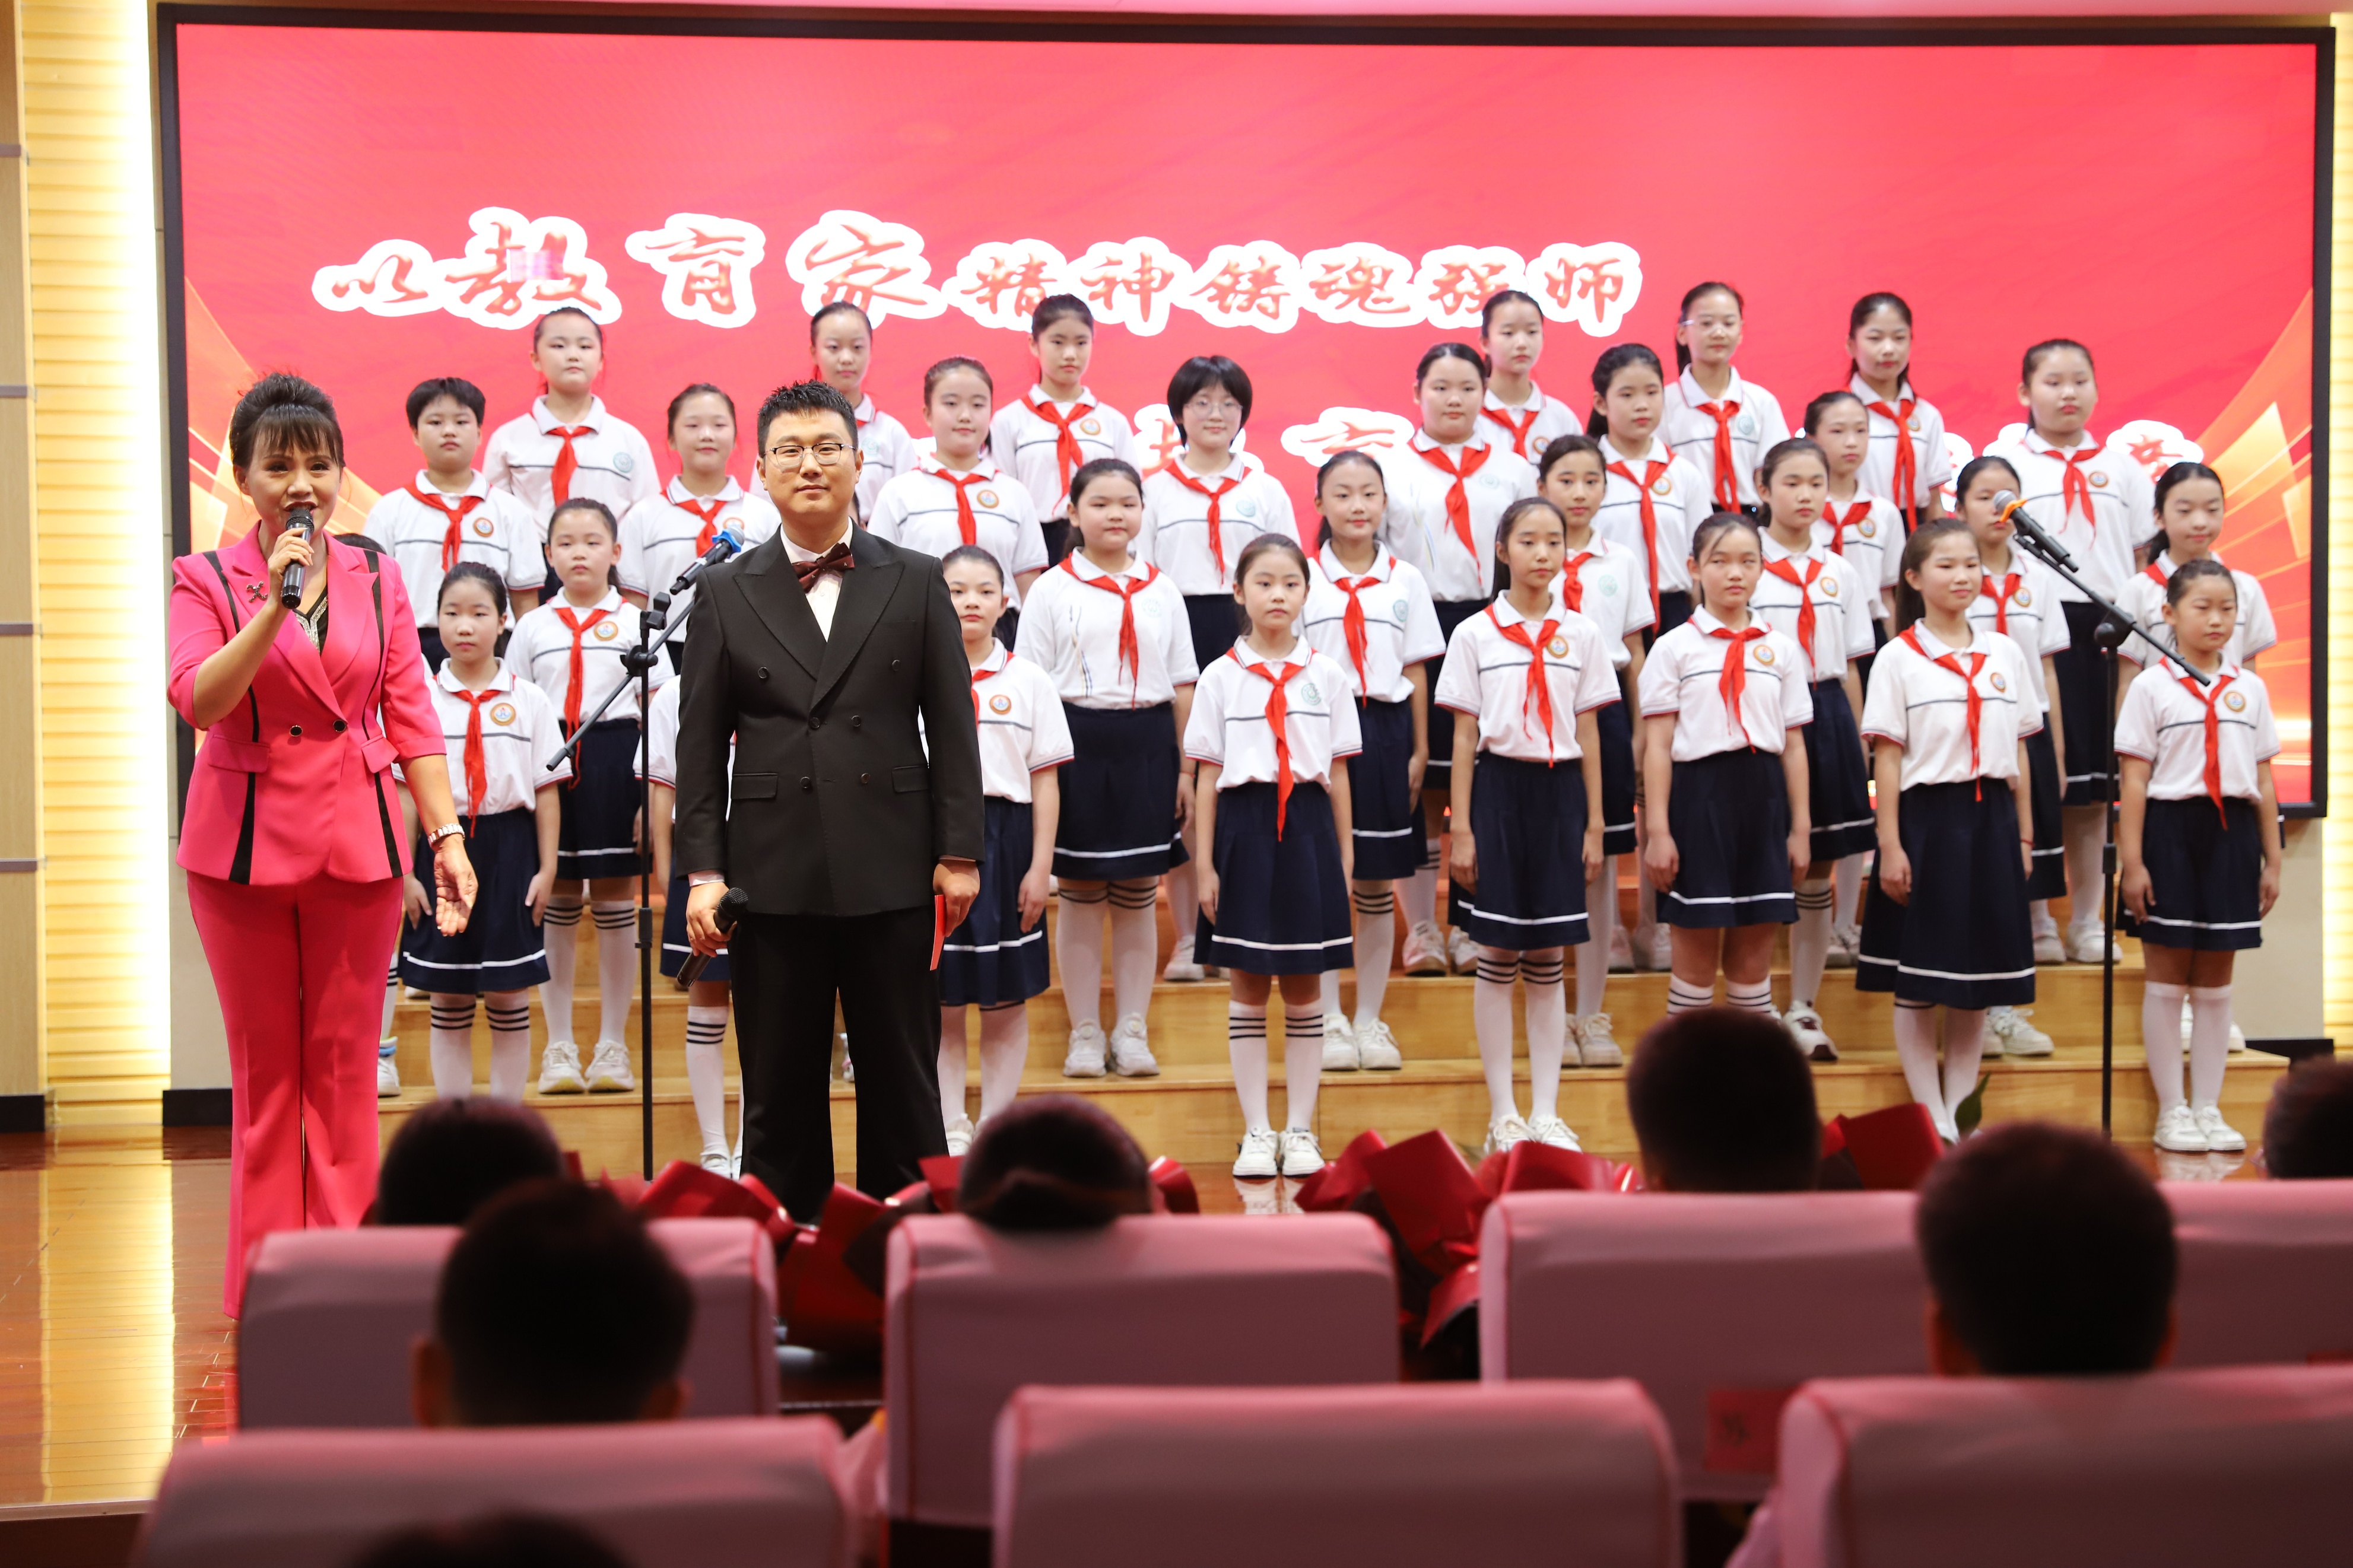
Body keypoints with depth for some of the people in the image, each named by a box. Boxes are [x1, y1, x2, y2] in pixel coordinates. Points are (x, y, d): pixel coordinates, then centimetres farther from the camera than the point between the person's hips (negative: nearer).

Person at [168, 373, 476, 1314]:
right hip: (244, 844, -1)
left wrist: (447, 833, -1)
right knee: (264, 1068, 7)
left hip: (357, 844, 2)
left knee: (344, 1067, 4)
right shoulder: (206, 580, -1)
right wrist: (275, 605, -25)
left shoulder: (377, 580, 7)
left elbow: (411, 716, 6)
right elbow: (197, 700, -16)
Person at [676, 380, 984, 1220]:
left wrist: (959, 852, -1)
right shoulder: (726, 592, 8)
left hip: (893, 873, 0)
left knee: (903, 1086, 6)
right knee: (779, 1093, 6)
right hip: (774, 875, 0)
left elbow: (953, 726, 5)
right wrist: (702, 871, -3)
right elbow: (700, 742, 5)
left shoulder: (917, 582, 7)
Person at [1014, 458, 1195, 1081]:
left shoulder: (1161, 590, 8)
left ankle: (1131, 1030, 15)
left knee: (1138, 896, 6)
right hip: (1077, 744, -2)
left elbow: (1183, 684, 10)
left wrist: (1186, 768, 5)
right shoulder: (1053, 589, 1)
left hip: (1146, 745, 2)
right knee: (1080, 895, 4)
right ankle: (1085, 1032, 13)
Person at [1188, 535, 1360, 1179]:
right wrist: (1205, 865, -1)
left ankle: (1300, 1130, 14)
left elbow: (1338, 774, 7)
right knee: (1248, 992, 4)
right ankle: (1257, 1132, 12)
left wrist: (1343, 855, 4)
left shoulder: (1326, 675, 5)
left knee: (1304, 992, 5)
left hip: (1308, 829, 1)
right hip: (1244, 829, -1)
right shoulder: (1220, 677, 2)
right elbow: (1207, 778, 3)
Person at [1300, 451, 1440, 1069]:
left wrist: (1419, 750, 3)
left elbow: (1416, 672, 8)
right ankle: (1330, 1022, 11)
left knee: (1377, 885, 6)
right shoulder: (1303, 577, 1)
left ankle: (1370, 1020, 15)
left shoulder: (1405, 580, 7)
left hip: (1384, 730, 2)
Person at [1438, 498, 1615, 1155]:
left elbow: (1588, 736, 7)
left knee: (1547, 962, 6)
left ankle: (1547, 1113, 11)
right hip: (1497, 788, -2)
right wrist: (1460, 829, -4)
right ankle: (1502, 1115, 9)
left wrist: (1594, 824, 4)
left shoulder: (1580, 635, 6)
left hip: (1559, 792, 2)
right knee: (1497, 958, 2)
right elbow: (1464, 738, 0)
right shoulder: (1475, 634, 0)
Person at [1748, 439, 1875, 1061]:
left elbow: (1851, 667, 14)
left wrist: (1858, 744, 9)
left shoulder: (1838, 572, 11)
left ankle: (1804, 1009, 15)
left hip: (1827, 714, 4)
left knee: (1818, 872, 7)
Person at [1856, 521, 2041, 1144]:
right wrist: (1890, 847, -11)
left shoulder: (2004, 654, 9)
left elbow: (2018, 752, 12)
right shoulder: (1899, 657, -3)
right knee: (1918, 984, 0)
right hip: (1927, 818, -4)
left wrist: (2024, 835, 9)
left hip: (1990, 819, 4)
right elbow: (1887, 759, -6)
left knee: (1978, 979, 8)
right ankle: (1933, 1120, 7)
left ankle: (1959, 1111, 17)